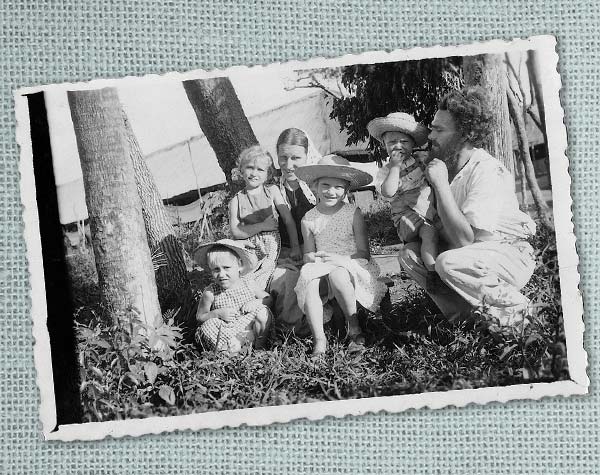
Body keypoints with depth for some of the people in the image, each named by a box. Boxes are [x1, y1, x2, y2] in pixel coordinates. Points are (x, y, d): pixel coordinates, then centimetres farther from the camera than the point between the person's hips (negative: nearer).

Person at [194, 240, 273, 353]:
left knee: (263, 312, -19)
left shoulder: (249, 284, -1)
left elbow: (268, 299, 9)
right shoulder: (210, 292, -7)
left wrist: (256, 303, -13)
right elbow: (200, 317, 0)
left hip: (249, 328, 2)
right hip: (224, 333, -2)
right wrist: (218, 313, -18)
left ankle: (259, 344, -9)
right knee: (207, 326, -29)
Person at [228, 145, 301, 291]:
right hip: (248, 249, 1)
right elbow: (235, 232, -1)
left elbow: (288, 219, 6)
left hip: (270, 247, -1)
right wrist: (262, 226, -9)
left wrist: (295, 246, -1)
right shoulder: (237, 200, 9)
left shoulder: (272, 191, 9)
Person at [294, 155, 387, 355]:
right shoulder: (309, 219, 6)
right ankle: (318, 339, -27)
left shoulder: (353, 214, -3)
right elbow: (308, 253, 13)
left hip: (349, 266, -2)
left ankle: (353, 324, -12)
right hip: (320, 269, 3)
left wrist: (342, 259, -21)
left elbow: (364, 254, -4)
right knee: (308, 281, -32)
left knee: (337, 276, -37)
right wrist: (313, 258, -11)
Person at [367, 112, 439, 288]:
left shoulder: (420, 161, 18)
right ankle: (433, 274, -34)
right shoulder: (386, 171, 8)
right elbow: (388, 192, -14)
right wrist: (395, 166, -10)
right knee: (429, 232, -33)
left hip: (431, 211, 5)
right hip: (407, 215, -5)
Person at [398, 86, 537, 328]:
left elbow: (463, 239, -30)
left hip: (509, 255, -8)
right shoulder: (444, 166, 1)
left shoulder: (487, 171, -23)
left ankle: (511, 305, -9)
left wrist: (441, 184, -28)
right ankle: (463, 311, 1)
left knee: (449, 263, -33)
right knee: (409, 254, -9)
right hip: (470, 253, 8)